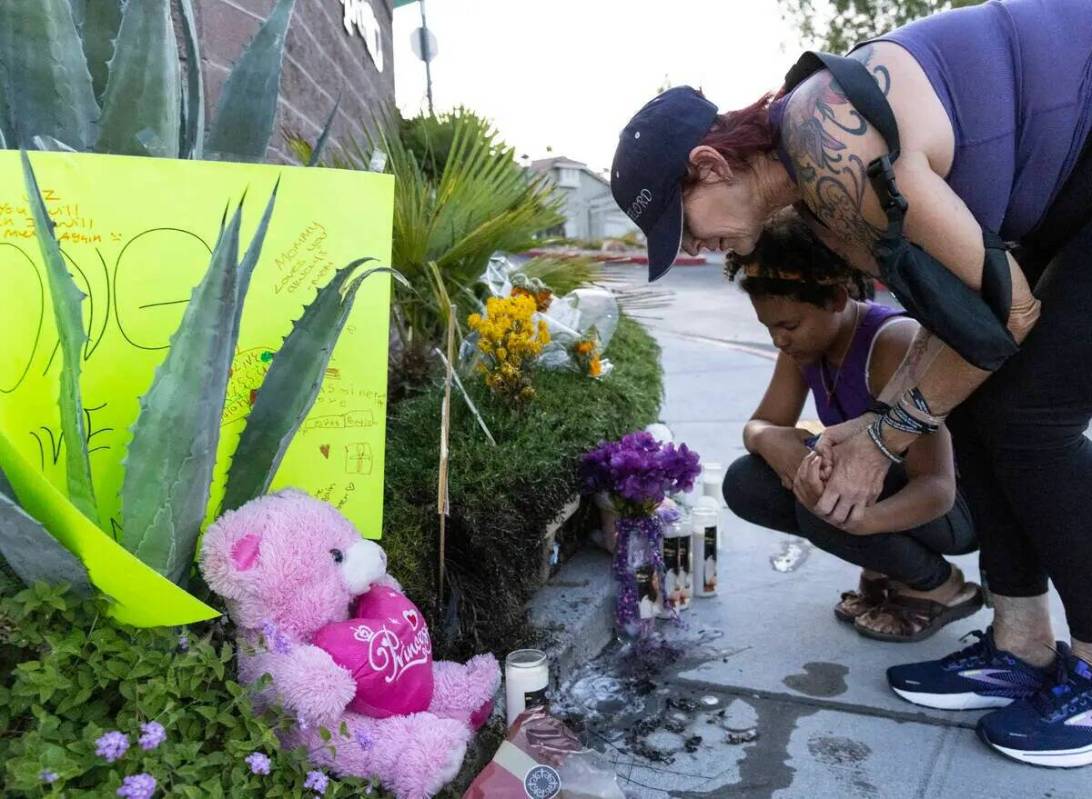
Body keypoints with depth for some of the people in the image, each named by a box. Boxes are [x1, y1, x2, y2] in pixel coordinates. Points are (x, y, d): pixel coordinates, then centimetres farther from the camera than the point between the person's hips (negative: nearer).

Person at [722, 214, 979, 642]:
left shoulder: (895, 344, -30)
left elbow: (936, 487, -35)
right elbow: (758, 425, -4)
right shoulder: (804, 342, -7)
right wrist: (769, 439, -30)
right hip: (872, 484, 7)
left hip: (952, 502, -7)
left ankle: (940, 587, -4)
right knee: (744, 484, -11)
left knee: (822, 505, -34)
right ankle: (885, 565, 5)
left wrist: (858, 519, -57)